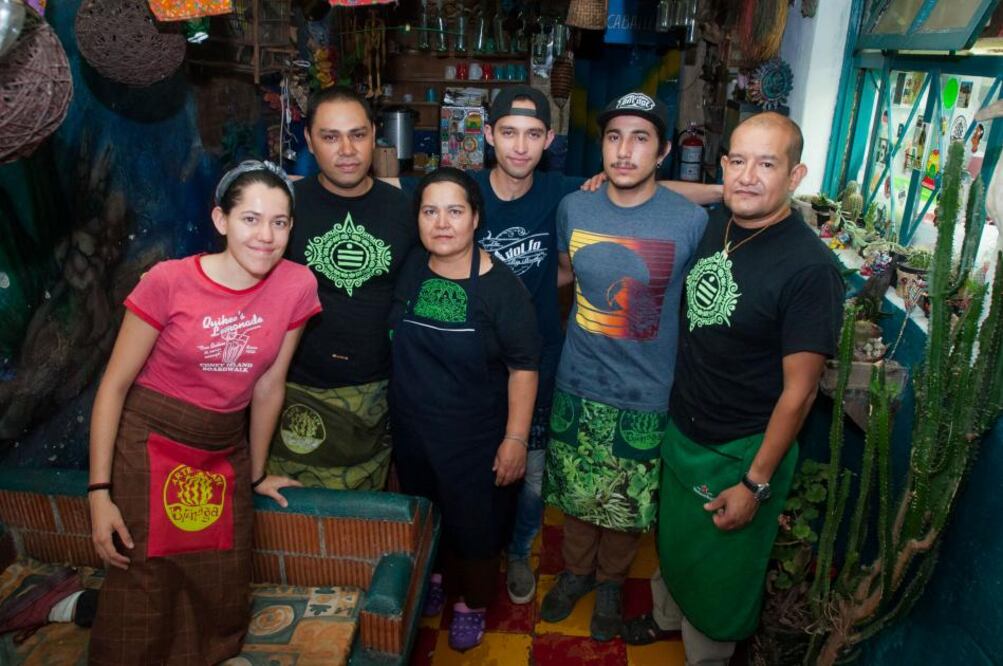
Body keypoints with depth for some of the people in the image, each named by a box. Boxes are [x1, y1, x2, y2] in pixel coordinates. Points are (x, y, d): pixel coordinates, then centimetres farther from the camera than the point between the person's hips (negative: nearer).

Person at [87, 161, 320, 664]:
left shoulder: (297, 286, -9)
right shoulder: (169, 282, -16)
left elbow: (268, 386, 2)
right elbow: (115, 384, -9)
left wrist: (256, 474, 11)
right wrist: (100, 491, -11)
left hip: (225, 452, 4)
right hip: (150, 446, -3)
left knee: (225, 603, 10)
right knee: (144, 600, 1)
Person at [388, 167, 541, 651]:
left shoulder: (500, 286, -17)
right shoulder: (409, 271, -5)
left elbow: (523, 368, -14)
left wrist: (515, 438, -15)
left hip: (475, 438, -4)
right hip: (411, 429, 4)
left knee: (475, 528, 12)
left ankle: (473, 604, 40)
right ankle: (436, 578, 51)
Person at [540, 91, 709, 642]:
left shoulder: (692, 221, -14)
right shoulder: (574, 208, -5)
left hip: (647, 397, -2)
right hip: (578, 387, 2)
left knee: (627, 502, 17)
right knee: (576, 492, 19)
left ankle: (611, 580, 45)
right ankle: (576, 569, 47)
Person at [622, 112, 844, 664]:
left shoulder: (809, 266, -24)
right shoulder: (715, 225, -5)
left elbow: (799, 389, -21)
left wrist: (756, 483, -17)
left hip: (742, 452, -6)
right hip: (681, 430, 6)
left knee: (718, 566, 16)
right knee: (672, 538, 28)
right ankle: (668, 616, 55)